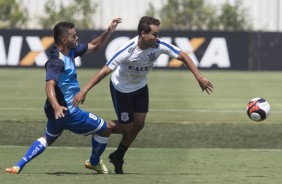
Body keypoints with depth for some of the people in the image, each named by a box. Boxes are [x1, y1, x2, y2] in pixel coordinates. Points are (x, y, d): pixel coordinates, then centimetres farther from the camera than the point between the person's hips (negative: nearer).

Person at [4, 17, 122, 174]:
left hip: (59, 110, 10)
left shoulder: (71, 51, 4)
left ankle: (19, 166, 16)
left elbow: (94, 46, 16)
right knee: (105, 128, 4)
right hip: (66, 110, -10)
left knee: (48, 139, 29)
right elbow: (50, 85, -38)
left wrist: (109, 32, 1)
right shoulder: (57, 62, -25)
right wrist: (56, 106, -55)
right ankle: (94, 162, 26)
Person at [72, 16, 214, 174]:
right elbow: (105, 71, -32)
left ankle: (118, 158, 27)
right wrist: (84, 91, -35)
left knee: (139, 125, 7)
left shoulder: (159, 45, -24)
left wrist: (199, 77, -20)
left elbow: (183, 57, -13)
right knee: (127, 128, -4)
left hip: (140, 87, 5)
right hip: (121, 89, -5)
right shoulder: (127, 51, -35)